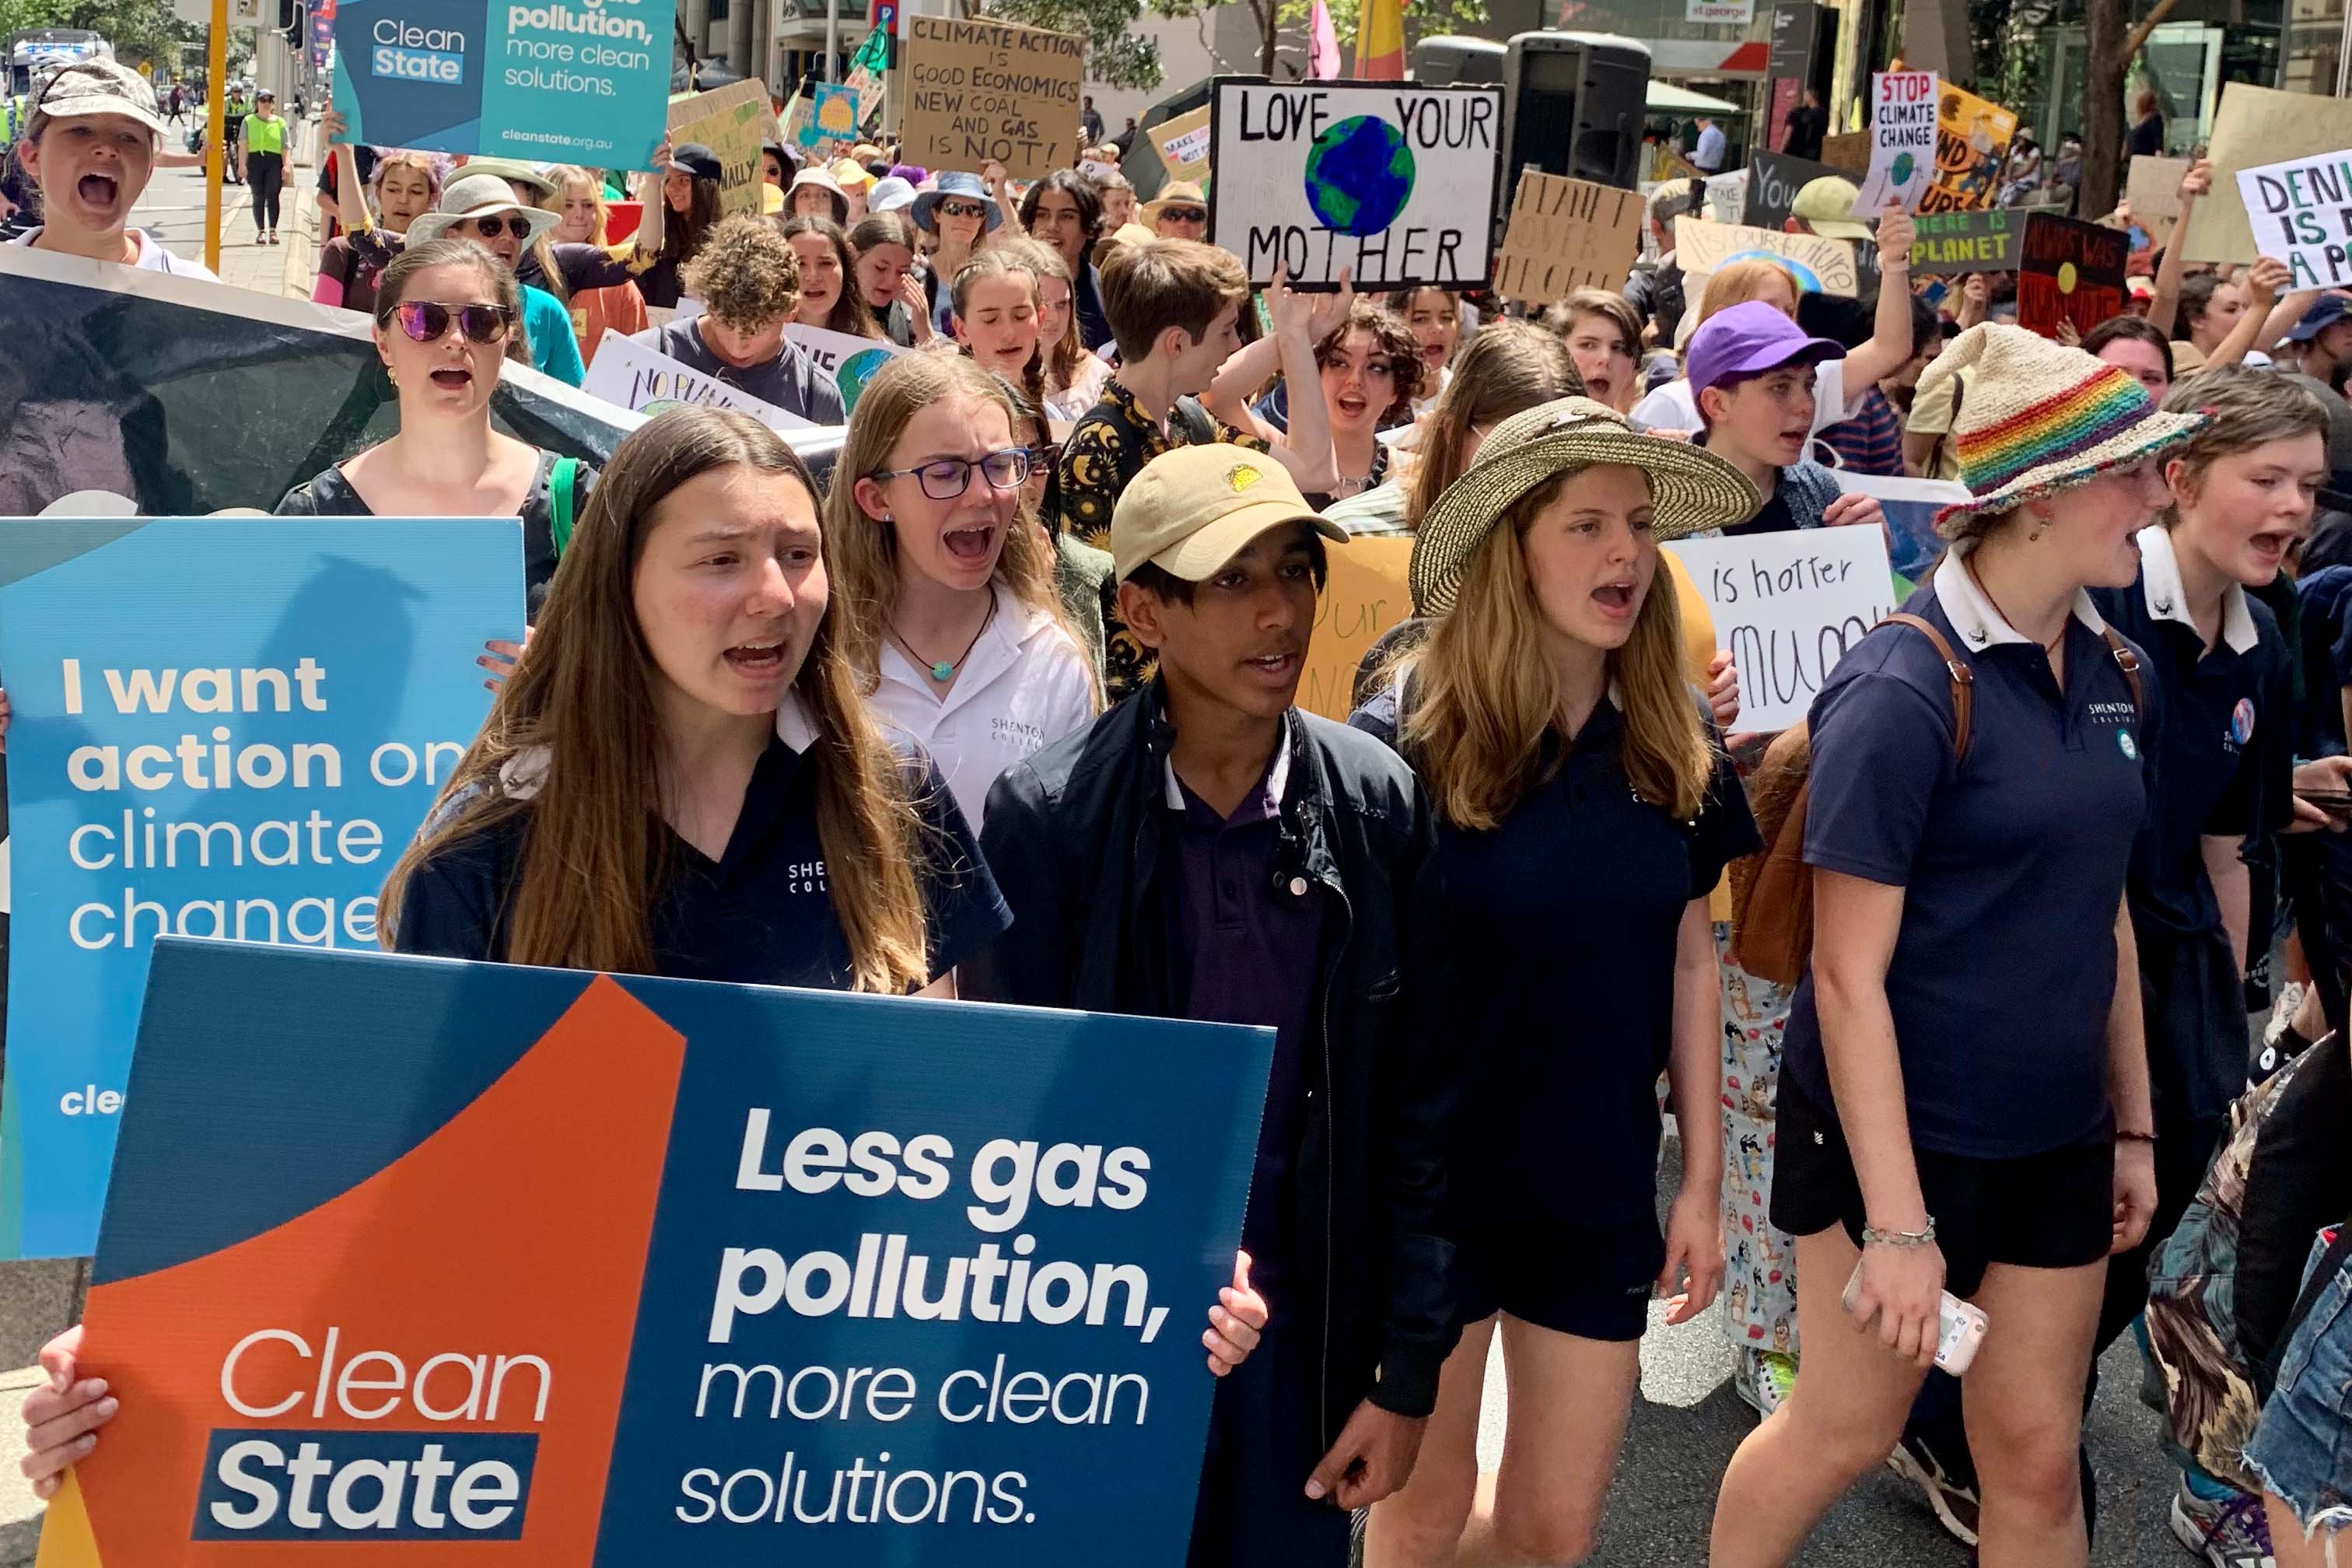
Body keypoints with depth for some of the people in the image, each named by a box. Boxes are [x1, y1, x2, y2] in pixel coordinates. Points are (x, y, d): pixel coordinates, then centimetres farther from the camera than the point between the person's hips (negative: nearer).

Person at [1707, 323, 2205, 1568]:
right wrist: (1896, 1219, -20)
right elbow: (1849, 974, -19)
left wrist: (2134, 1125, 14)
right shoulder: (1904, 689, -19)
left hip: (2054, 1139, 6)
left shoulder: (2113, 674, 4)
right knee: (1845, 1429, 11)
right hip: (1899, 1133, -6)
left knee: (2037, 1460, 12)